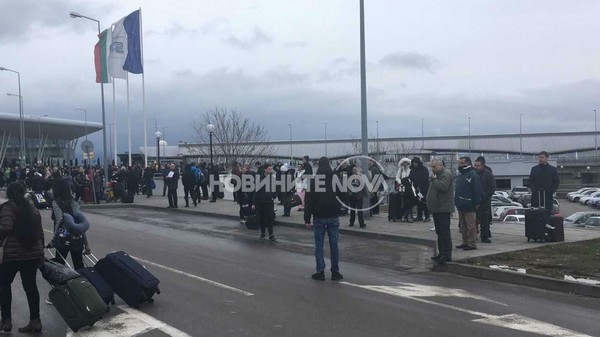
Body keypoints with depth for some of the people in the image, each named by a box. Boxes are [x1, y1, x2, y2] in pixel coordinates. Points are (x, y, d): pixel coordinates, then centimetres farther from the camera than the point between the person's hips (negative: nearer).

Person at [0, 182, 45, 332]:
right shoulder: (32, 209, 15)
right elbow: (40, 233, 17)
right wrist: (40, 252, 24)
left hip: (12, 253, -5)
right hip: (33, 253, 5)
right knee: (30, 285, 10)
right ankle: (35, 320, 9)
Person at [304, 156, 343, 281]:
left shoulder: (313, 181, -3)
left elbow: (309, 201, -5)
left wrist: (307, 219, -3)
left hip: (319, 217, -1)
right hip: (334, 216, 1)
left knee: (319, 244, 4)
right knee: (334, 244, 6)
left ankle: (320, 272, 2)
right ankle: (335, 272, 8)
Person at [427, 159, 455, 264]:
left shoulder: (446, 174, -11)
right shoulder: (437, 174, 20)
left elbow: (443, 187, -26)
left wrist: (434, 179, -17)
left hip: (443, 209, -11)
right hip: (437, 208, 11)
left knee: (444, 232, -11)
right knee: (440, 232, 14)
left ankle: (446, 254, -11)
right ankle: (441, 253, 21)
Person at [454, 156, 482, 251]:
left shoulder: (472, 175, -12)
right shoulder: (460, 175, 16)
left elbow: (477, 190, -16)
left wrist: (476, 203, -17)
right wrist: (456, 201, 17)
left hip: (469, 206, -9)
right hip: (460, 206, 9)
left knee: (470, 225, -4)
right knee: (462, 225, 14)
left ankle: (471, 243, 0)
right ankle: (465, 242, 23)